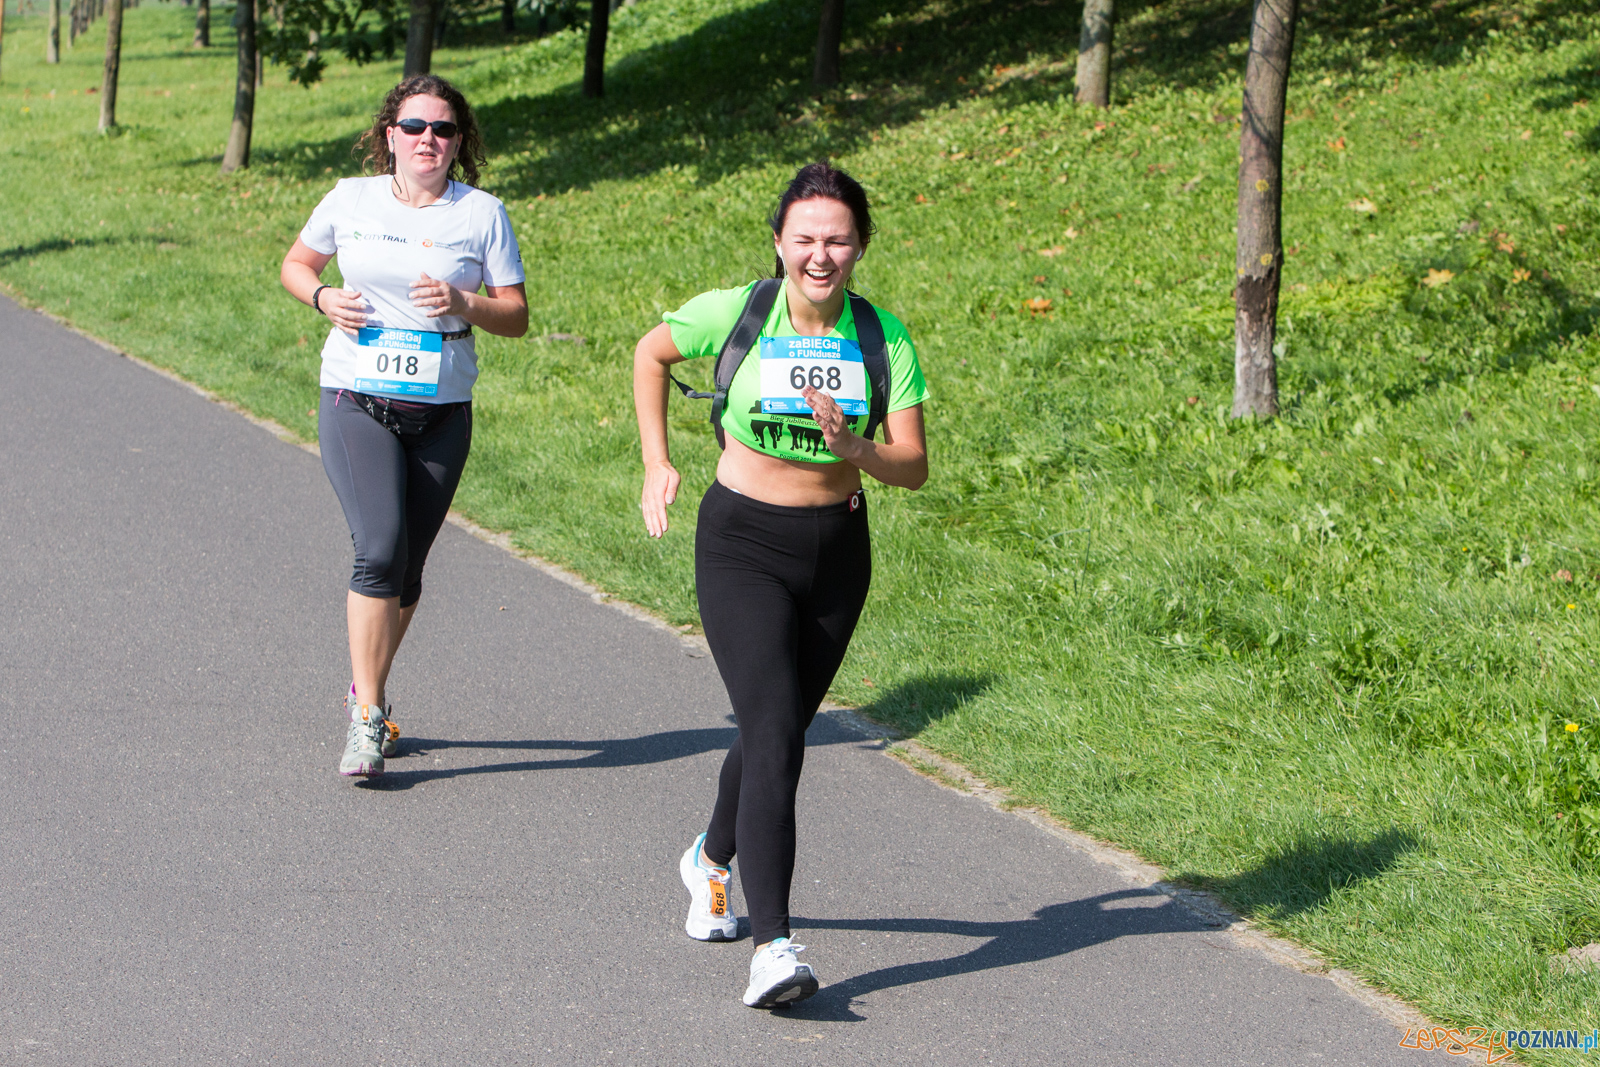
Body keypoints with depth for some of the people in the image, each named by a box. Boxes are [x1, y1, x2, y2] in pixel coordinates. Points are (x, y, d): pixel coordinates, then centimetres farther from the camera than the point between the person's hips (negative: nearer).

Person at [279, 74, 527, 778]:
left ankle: (366, 689, 31)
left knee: (406, 568, 8)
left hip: (441, 412, 2)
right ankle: (367, 720, -14)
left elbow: (517, 317, 4)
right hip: (357, 403, -2)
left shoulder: (482, 213, 2)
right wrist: (323, 297, -3)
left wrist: (464, 305, -16)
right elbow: (295, 265, 18)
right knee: (381, 549, -19)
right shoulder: (351, 199, 3)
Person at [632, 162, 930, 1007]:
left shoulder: (882, 338, -6)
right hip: (742, 547, -3)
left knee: (781, 729, 17)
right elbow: (651, 353, 9)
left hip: (838, 552, 3)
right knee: (775, 735, -18)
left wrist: (854, 447, -28)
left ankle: (712, 859, 48)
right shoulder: (735, 313, -11)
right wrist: (656, 463, 4)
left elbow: (914, 467, -8)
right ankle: (772, 948, -24)